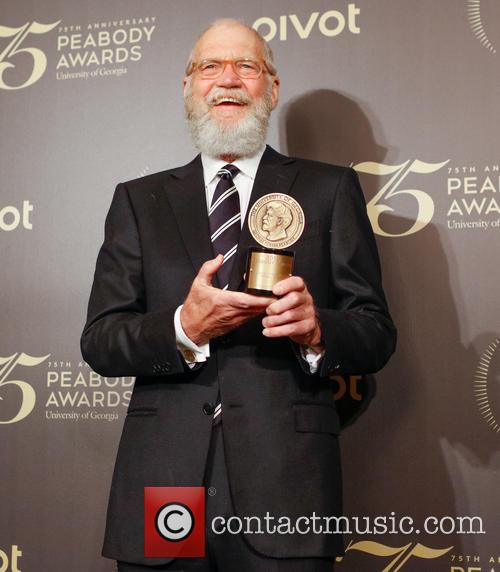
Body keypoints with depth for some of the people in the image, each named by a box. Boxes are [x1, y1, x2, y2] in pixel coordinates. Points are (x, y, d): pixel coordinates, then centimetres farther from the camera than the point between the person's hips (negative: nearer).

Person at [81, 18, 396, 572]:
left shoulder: (330, 190, 6)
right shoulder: (138, 200, 10)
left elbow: (377, 334, 3)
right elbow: (99, 341, 3)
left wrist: (317, 329, -18)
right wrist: (184, 328, -15)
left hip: (285, 484, -1)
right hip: (161, 481, 2)